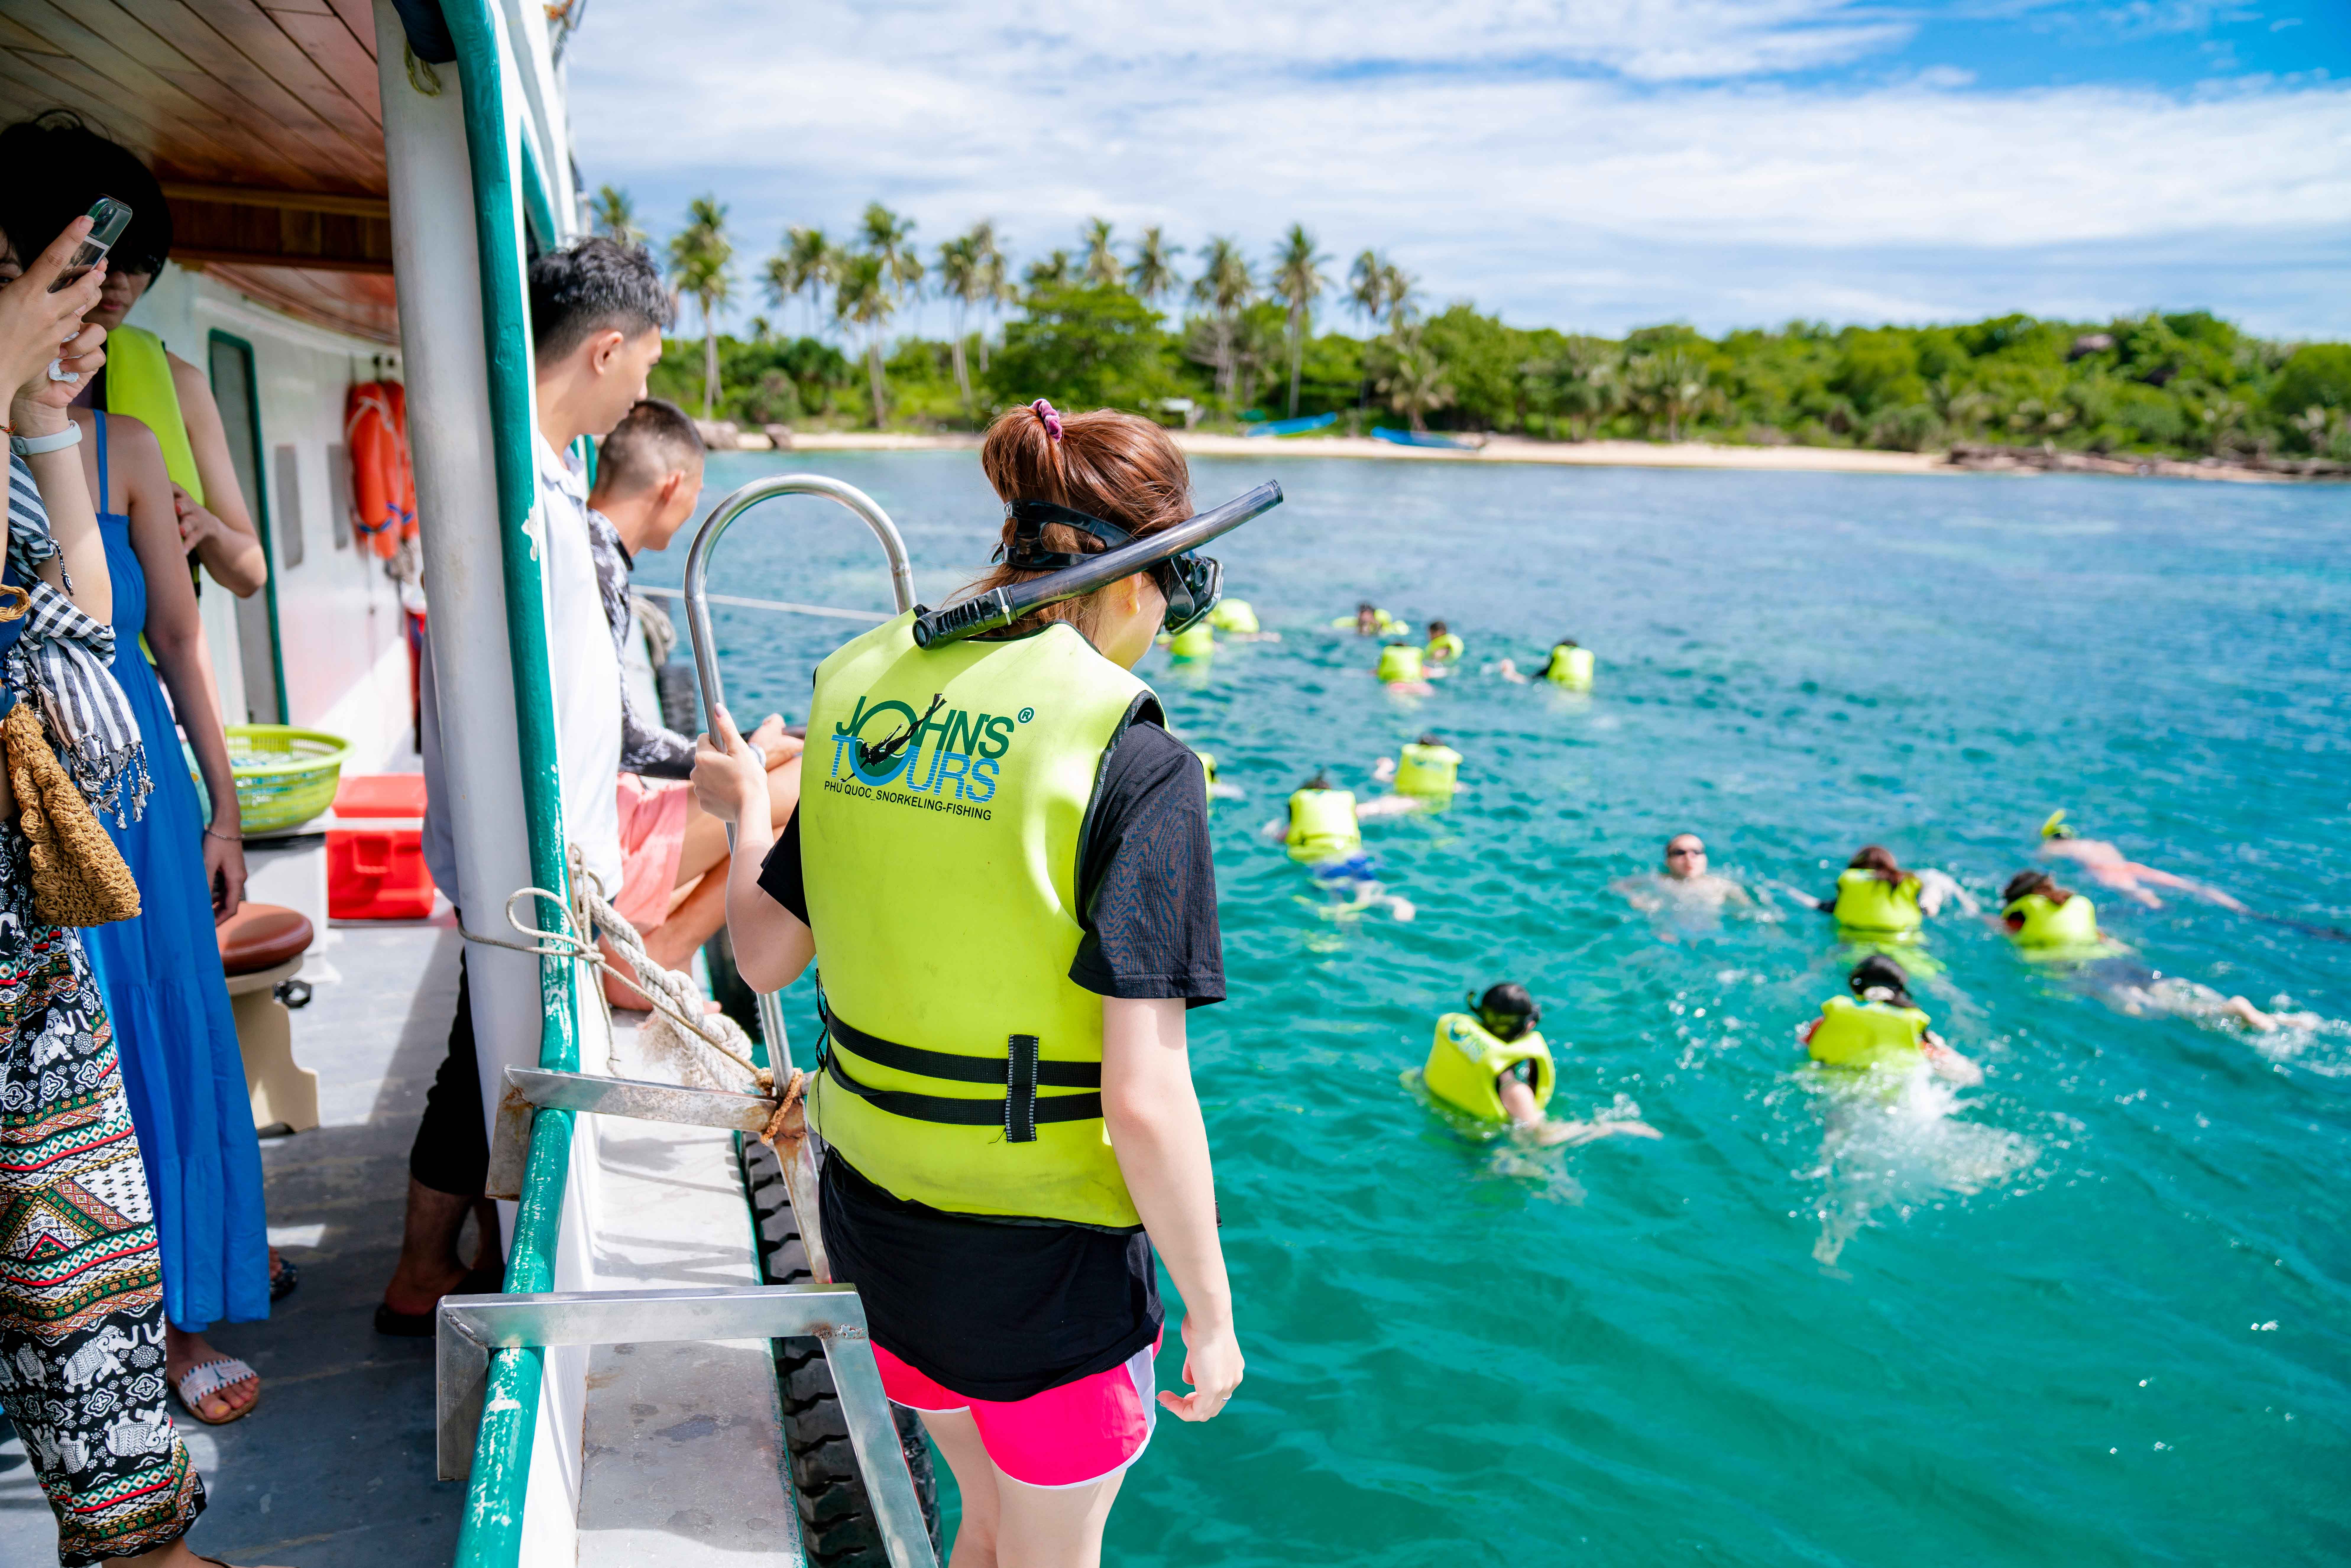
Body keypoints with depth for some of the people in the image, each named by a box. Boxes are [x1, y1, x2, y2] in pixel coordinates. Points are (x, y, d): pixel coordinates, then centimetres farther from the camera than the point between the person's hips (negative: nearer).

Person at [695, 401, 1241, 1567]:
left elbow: (765, 955, 6)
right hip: (1042, 1254, -5)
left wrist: (745, 809, 24)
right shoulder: (1134, 763, -21)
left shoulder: (862, 689, -4)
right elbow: (1145, 1102, -21)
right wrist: (1209, 1312, -8)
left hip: (873, 1210, 6)